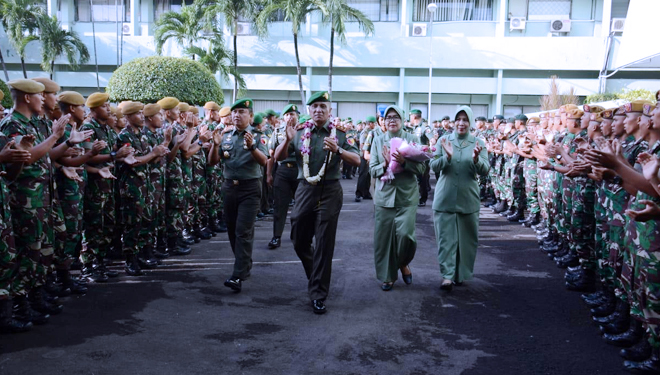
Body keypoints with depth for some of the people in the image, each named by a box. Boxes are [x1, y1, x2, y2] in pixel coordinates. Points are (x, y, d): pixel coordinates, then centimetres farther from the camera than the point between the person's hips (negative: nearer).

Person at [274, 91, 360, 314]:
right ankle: (316, 277, 39)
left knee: (324, 245, -1)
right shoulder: (300, 134, 7)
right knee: (299, 242, 11)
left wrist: (337, 150, -23)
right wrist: (288, 140, -16)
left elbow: (357, 160, -6)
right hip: (305, 189, 3)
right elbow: (278, 157, 1)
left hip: (330, 192, -3)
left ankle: (318, 296, 8)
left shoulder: (339, 135, 2)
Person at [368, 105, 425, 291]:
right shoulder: (378, 141, 7)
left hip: (407, 195, -1)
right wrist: (386, 164, -16)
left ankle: (403, 263, 21)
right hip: (384, 195, 2)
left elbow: (421, 167, -4)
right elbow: (372, 170, 3)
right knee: (383, 236, 2)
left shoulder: (412, 139, 3)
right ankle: (387, 276, 19)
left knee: (405, 233, -12)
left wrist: (403, 161, -19)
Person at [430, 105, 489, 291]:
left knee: (466, 238, 9)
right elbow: (434, 166, -2)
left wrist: (476, 158, -26)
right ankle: (447, 274, -1)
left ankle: (461, 273, 24)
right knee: (446, 237, -4)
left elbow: (484, 171, -6)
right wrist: (447, 156, -20)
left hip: (468, 199, 1)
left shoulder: (478, 143, 2)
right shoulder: (443, 140, 3)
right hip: (445, 198, -1)